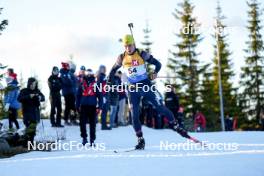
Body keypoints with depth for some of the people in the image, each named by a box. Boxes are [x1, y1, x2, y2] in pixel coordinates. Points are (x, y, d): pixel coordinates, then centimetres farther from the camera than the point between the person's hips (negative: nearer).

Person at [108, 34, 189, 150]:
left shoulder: (142, 54, -7)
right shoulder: (122, 58, 2)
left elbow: (157, 64, -4)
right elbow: (113, 70, 17)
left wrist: (155, 73, -23)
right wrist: (109, 82, 8)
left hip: (146, 85, -3)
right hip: (133, 88, 3)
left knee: (159, 106, -6)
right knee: (134, 115, -1)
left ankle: (175, 125, 10)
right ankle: (140, 140, 7)